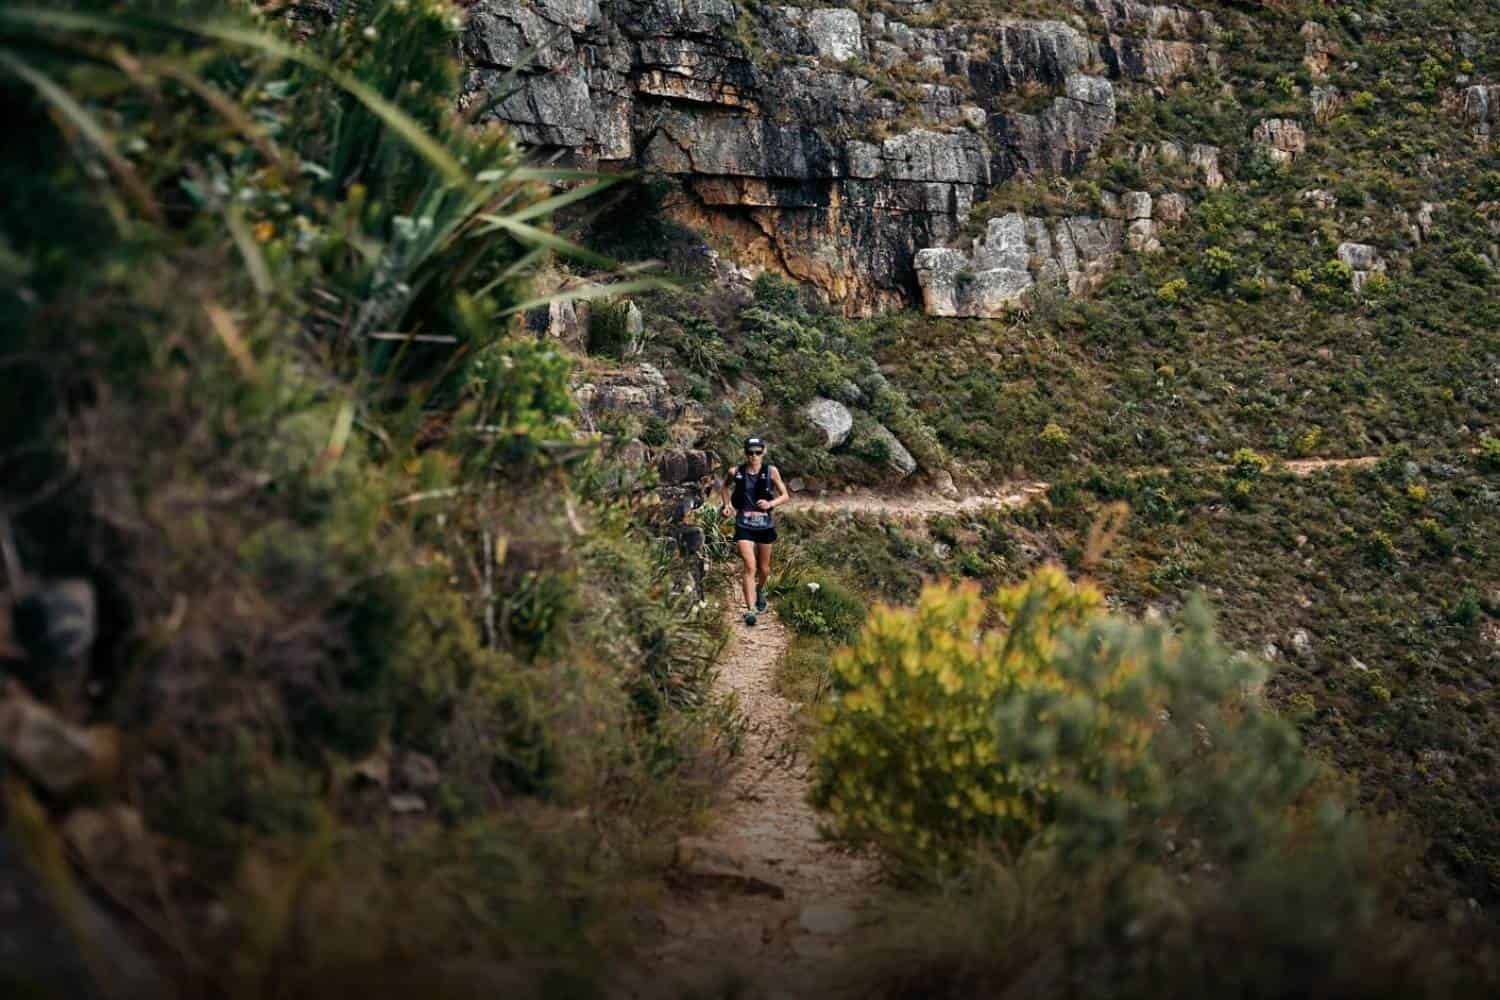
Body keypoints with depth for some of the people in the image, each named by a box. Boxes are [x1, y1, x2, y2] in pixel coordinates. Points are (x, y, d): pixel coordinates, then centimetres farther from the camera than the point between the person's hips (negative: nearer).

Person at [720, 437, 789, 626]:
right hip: (744, 525, -1)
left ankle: (760, 590, 49)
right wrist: (727, 505, 3)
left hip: (765, 524, 1)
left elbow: (785, 496, -2)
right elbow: (724, 487, 17)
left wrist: (770, 503, -18)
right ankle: (750, 610, -16)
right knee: (750, 566, -15)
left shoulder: (771, 471, -6)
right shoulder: (735, 472, -4)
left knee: (764, 568, 16)